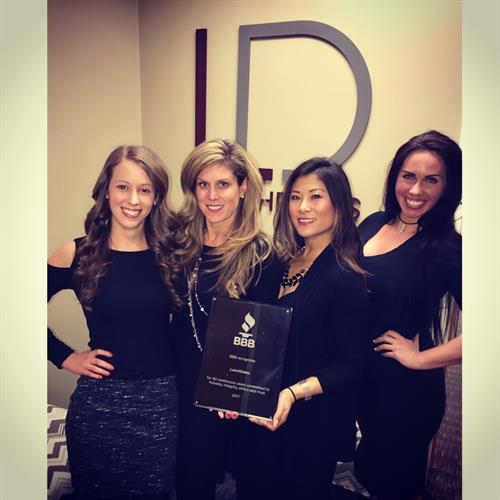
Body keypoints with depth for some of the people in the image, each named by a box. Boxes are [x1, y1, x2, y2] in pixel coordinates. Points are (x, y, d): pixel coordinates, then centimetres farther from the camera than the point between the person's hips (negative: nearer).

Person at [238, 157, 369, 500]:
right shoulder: (284, 262, 0)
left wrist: (293, 393, -28)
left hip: (312, 424, -6)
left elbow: (350, 365, -18)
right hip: (265, 415, 7)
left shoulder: (345, 279, -21)